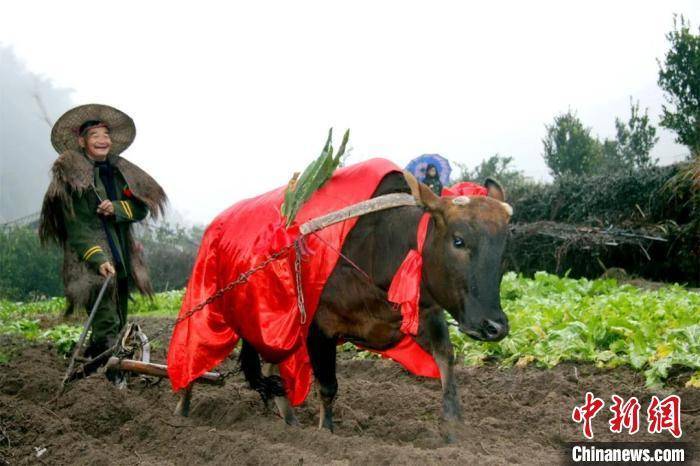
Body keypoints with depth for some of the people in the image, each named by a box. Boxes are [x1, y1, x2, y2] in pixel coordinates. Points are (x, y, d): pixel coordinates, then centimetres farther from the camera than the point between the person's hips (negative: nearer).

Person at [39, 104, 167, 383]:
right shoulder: (70, 175, -5)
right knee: (107, 325, -15)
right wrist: (98, 259, -21)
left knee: (118, 324, 10)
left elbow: (141, 208, 10)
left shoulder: (120, 171, 14)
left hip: (120, 259, 7)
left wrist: (117, 208, -11)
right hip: (91, 263, -7)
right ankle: (115, 379, -16)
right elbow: (75, 225, -11)